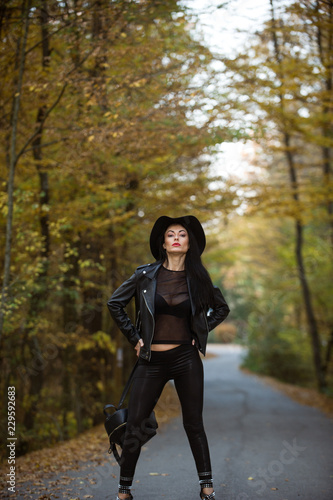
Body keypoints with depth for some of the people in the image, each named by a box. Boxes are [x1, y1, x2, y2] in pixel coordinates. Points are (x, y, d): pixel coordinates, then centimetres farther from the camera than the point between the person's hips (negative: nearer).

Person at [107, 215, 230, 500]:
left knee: (194, 423, 6)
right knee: (134, 426, 0)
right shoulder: (146, 275, -1)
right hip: (151, 361, 0)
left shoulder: (197, 278, 2)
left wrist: (201, 332, 7)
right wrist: (134, 337, 3)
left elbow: (221, 308, 17)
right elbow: (115, 303, 6)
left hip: (186, 358, 0)